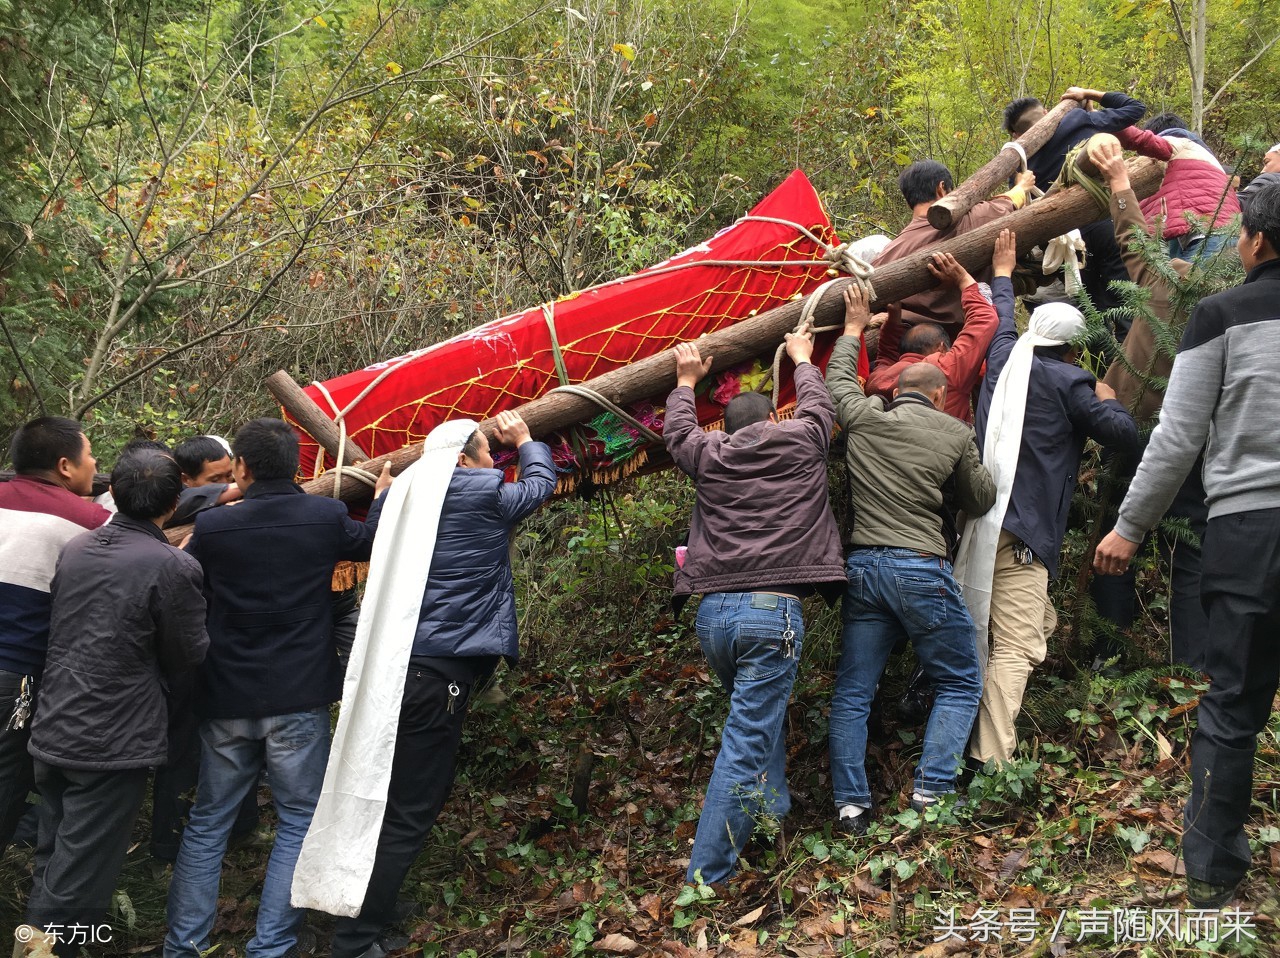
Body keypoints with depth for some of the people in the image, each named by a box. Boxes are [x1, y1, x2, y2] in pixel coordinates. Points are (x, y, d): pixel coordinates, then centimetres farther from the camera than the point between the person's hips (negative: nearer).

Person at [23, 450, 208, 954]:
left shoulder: (75, 549, 3)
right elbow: (189, 658, -5)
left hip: (51, 734, 7)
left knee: (52, 862, 23)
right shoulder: (174, 567, -16)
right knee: (78, 880, 2)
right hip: (112, 744, -7)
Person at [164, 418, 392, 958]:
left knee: (208, 821, 15)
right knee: (299, 820, 9)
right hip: (299, 699, -1)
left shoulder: (212, 526, -7)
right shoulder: (326, 517, -7)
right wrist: (383, 497, 34)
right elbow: (371, 542, 14)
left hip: (226, 699, 2)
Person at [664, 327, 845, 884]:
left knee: (762, 713, 28)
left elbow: (676, 430, 34)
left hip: (712, 611, 4)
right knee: (747, 741, -5)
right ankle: (707, 873, -6)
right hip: (773, 610, -4)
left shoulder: (708, 456, 12)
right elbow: (818, 403, 30)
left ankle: (770, 808, 30)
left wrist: (686, 381, 50)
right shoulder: (801, 443, 8)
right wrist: (803, 359, 48)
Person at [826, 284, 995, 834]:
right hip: (922, 570, -3)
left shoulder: (861, 416, 8)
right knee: (960, 684, 11)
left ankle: (850, 804, 7)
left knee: (852, 694, 9)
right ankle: (931, 790, -1)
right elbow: (981, 502, 13)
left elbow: (837, 377, 28)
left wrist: (854, 328, 42)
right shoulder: (955, 433, 3)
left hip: (862, 566, 3)